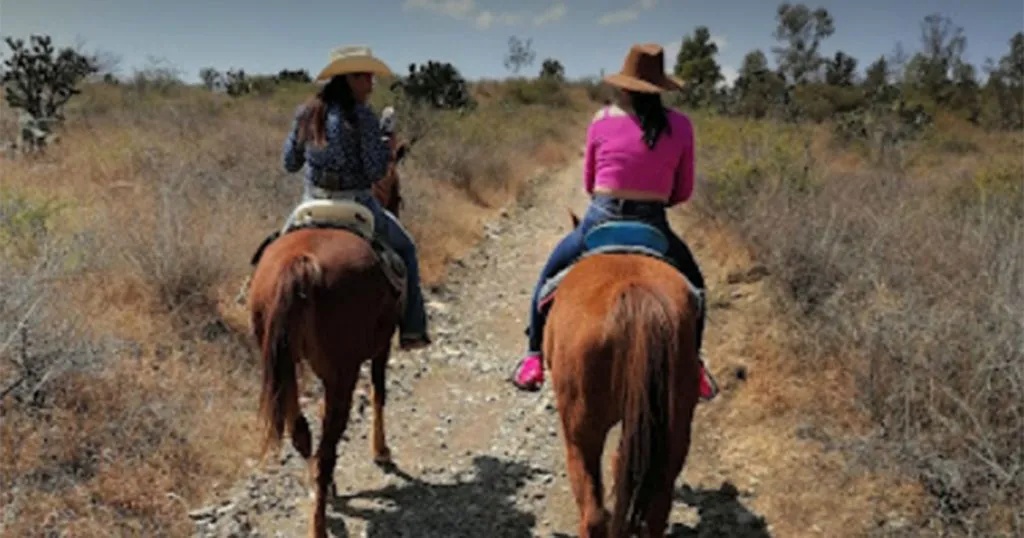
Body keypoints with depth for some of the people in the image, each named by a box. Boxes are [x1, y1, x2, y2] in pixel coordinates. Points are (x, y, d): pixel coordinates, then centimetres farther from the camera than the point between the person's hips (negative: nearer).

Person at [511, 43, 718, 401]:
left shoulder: (602, 120, -1)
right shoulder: (680, 126, 0)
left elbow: (588, 183, 9)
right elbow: (683, 191, 7)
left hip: (600, 221, 0)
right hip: (653, 226, 0)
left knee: (549, 277, 25)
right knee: (692, 284, 28)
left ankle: (534, 356, 21)